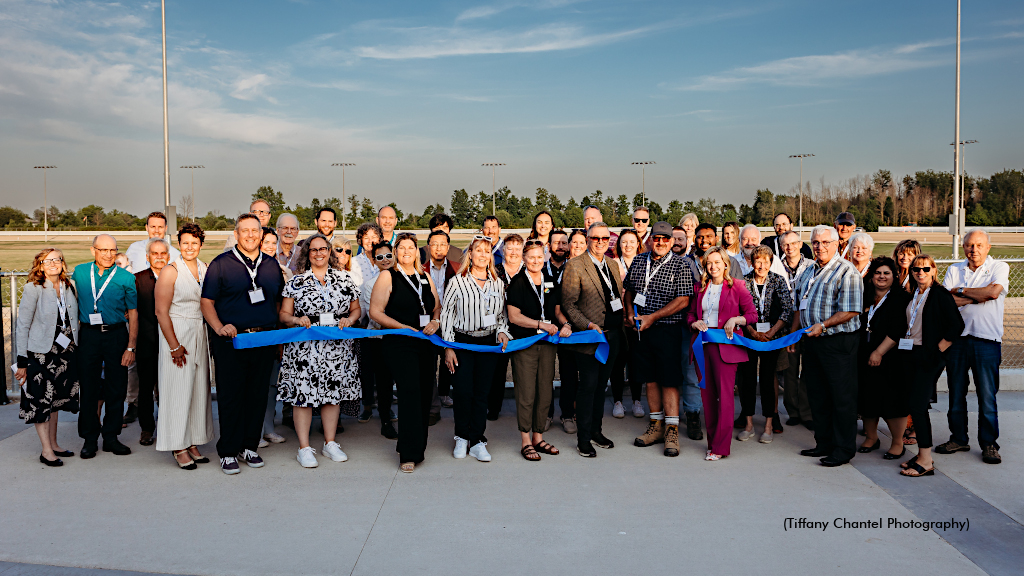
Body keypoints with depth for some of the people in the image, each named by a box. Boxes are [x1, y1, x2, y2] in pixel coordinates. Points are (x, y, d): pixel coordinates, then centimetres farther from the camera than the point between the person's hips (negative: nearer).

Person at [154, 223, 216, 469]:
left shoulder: (205, 269, 8)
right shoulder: (171, 271, -9)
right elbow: (161, 311, -11)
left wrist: (210, 336, 5)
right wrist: (174, 346, -14)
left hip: (201, 335, 6)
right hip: (177, 333, -6)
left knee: (199, 389, 8)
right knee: (178, 390, -1)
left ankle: (193, 443, 18)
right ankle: (178, 448, 8)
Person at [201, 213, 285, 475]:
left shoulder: (272, 265, 12)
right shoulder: (221, 264, 0)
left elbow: (279, 301, 20)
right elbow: (207, 301, -1)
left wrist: (279, 331, 8)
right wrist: (219, 327, -16)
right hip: (231, 341, -3)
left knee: (258, 396, 8)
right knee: (230, 396, 0)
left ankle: (250, 446, 21)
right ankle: (228, 452, 11)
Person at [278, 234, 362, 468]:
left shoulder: (345, 280, 9)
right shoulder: (296, 282, 4)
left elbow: (355, 309, 13)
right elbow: (284, 315, 4)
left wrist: (349, 320, -7)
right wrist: (297, 320, -16)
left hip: (338, 348, 2)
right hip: (304, 348, -2)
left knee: (334, 391, 7)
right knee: (303, 393, -3)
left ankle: (330, 443, 21)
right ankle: (304, 448, 7)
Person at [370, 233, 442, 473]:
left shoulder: (425, 277, 16)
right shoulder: (388, 276, 0)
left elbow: (438, 307, 20)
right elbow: (375, 312, -5)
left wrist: (436, 321, -2)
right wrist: (403, 327, -13)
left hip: (427, 343, 5)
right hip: (400, 343, -5)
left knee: (424, 394, 6)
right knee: (410, 393, -13)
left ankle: (417, 446, 20)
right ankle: (409, 455, -9)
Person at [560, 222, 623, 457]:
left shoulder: (613, 264, 13)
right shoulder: (575, 266, -9)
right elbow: (568, 305, -11)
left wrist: (624, 320, 8)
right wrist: (588, 325, -20)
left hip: (613, 334, 6)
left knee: (601, 384, 15)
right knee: (588, 386, -1)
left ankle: (596, 429, 28)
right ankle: (583, 439, 9)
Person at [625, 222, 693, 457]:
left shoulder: (680, 265, -6)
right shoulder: (638, 262, 9)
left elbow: (683, 301, -11)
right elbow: (628, 290, 19)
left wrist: (652, 317, -14)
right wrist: (630, 313, 1)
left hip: (668, 330, -5)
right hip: (642, 329, 5)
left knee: (669, 380, -3)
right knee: (650, 378, 11)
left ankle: (671, 431, 5)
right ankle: (656, 426, 22)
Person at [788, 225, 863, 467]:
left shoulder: (846, 271, -10)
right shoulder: (808, 271, 15)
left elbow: (851, 311, -17)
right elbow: (799, 306, 23)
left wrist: (823, 325, -23)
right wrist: (793, 334, 18)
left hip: (838, 341, -8)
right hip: (812, 340, 8)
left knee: (842, 397, 0)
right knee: (817, 395, 14)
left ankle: (843, 450, 10)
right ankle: (824, 444, 26)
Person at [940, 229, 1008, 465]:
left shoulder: (999, 267, 3)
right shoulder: (954, 270, 11)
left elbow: (993, 291, -16)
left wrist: (961, 291, -5)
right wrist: (977, 297, -10)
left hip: (986, 340, -3)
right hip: (956, 337, 3)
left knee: (987, 395, 0)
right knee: (956, 392, 9)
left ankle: (989, 444, 11)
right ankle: (959, 439, 21)